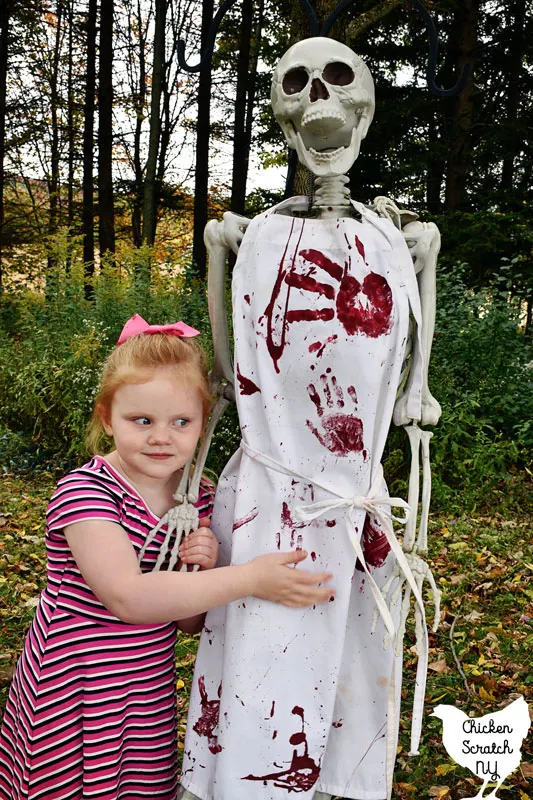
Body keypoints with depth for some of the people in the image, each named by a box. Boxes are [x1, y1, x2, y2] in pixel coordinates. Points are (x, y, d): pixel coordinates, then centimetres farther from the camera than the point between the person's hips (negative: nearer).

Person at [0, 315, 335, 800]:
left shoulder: (199, 497, -1)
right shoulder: (83, 491, -19)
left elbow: (189, 622, 5)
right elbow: (127, 597, -32)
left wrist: (204, 571, -17)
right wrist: (249, 579, -33)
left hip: (151, 697, 5)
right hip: (72, 699, -4)